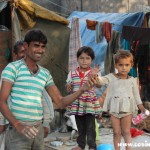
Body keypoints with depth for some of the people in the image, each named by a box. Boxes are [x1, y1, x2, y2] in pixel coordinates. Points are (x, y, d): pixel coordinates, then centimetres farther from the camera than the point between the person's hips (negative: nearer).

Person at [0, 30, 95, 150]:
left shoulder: (45, 73, 10)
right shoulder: (13, 68, -5)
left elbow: (60, 102, 7)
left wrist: (81, 90, -9)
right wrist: (18, 125, -22)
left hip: (38, 129, 5)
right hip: (18, 130, -5)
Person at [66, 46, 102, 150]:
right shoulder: (72, 73, 4)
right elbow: (68, 89, 11)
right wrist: (68, 87, -12)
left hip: (90, 104, -3)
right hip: (77, 104, 3)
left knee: (90, 127, 0)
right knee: (80, 126, 15)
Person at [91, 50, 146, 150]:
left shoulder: (133, 80, 3)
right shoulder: (111, 77, -2)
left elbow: (136, 95, 9)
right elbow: (102, 81, -19)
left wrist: (142, 108, 6)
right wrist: (95, 77, -41)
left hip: (127, 109, 0)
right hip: (114, 109, 0)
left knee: (126, 132, 5)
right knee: (117, 132, 9)